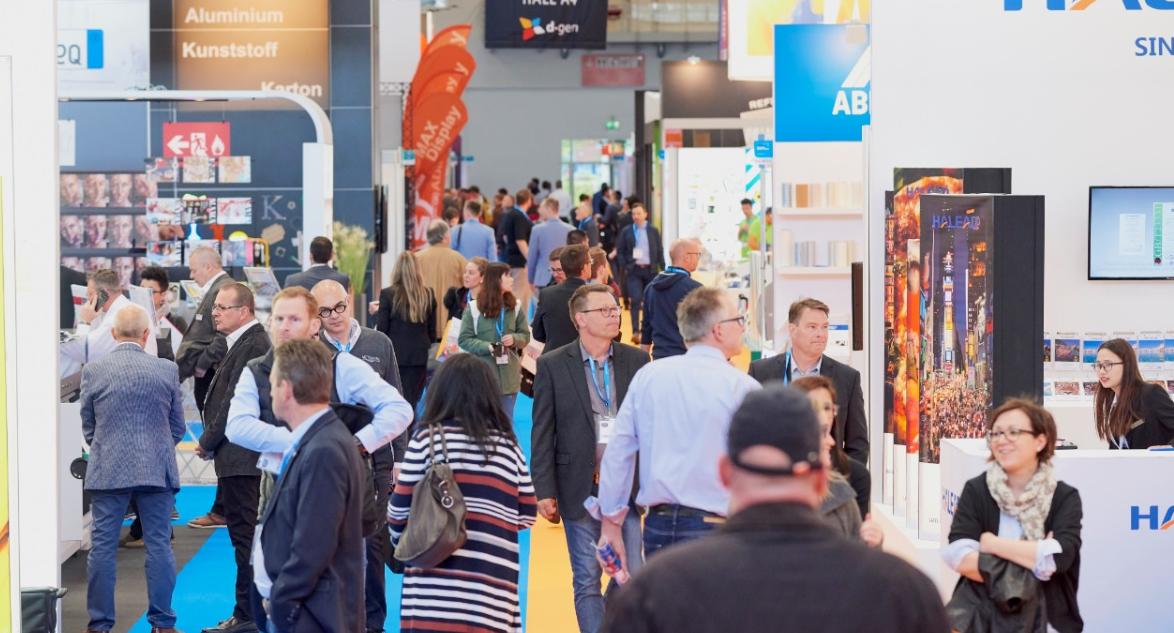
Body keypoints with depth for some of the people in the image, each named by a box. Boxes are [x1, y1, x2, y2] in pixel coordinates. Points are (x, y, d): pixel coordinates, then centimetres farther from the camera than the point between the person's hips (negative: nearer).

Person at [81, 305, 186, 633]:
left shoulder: (93, 371, -2)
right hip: (157, 470, 0)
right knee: (159, 545, 6)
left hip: (108, 470, 0)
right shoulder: (167, 370, -2)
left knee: (102, 547, 6)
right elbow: (177, 427, 5)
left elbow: (88, 427, 7)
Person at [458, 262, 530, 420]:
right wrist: (487, 347, -18)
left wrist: (514, 339, -13)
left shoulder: (515, 307, 2)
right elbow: (464, 340, -4)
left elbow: (525, 335, 9)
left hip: (508, 375, 3)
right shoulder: (475, 309, -6)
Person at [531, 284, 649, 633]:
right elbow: (542, 433, -1)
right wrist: (544, 492, -5)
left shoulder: (637, 360, 4)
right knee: (587, 581, 6)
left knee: (633, 576, 2)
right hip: (580, 489, -1)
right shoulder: (553, 365, -1)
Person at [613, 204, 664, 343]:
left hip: (650, 270, 1)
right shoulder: (626, 232, 4)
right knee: (635, 300, -12)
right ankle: (635, 331, -13)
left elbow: (659, 251, 7)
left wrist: (662, 267, 1)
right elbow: (620, 251, 7)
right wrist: (624, 267, -3)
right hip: (633, 270, -1)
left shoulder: (653, 231, 6)